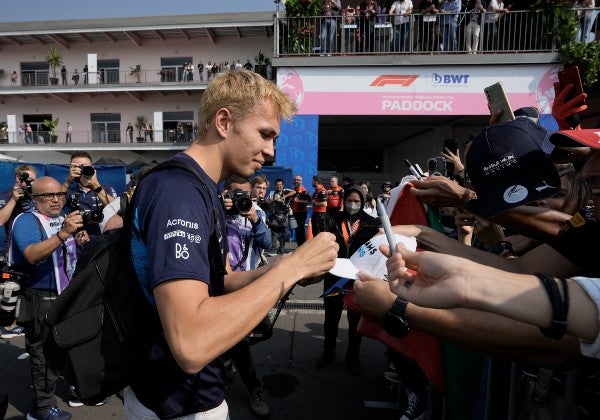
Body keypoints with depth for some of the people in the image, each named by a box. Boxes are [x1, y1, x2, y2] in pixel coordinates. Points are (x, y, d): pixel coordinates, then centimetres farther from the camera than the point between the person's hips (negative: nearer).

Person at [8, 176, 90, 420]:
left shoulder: (65, 220, 11)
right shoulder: (26, 221, -12)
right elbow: (32, 256, -29)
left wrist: (81, 242, -2)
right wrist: (63, 234, -41)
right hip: (43, 301, -7)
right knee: (45, 354, 3)